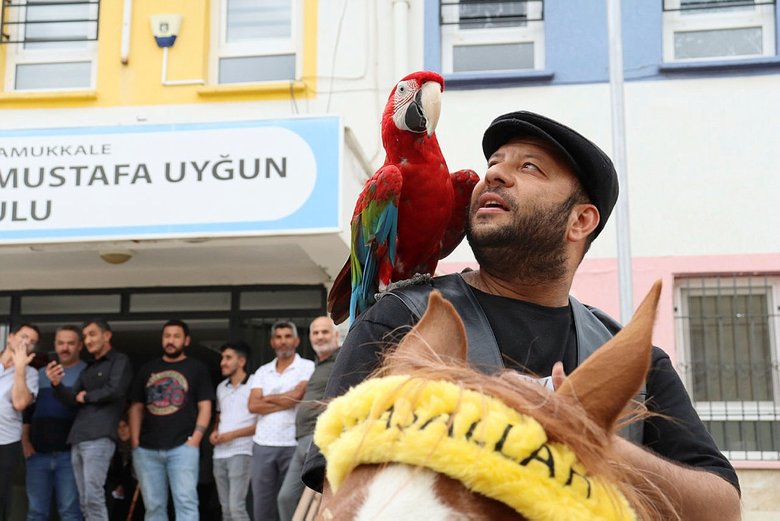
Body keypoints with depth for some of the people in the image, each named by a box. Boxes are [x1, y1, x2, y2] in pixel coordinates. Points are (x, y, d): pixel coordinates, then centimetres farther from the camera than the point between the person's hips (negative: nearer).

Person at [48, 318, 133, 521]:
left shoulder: (120, 360, 4)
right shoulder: (88, 368, 25)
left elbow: (115, 390, -11)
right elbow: (73, 399, 13)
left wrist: (86, 397, 3)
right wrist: (57, 384, -6)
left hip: (99, 436, -8)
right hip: (77, 438, 8)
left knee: (93, 496, -16)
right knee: (84, 501, 6)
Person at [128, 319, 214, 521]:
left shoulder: (197, 368, 7)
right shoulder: (147, 369, 16)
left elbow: (205, 407, 2)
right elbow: (136, 408, 15)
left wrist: (195, 439, -10)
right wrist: (135, 442, 4)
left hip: (182, 447, -3)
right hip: (147, 449, 3)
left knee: (186, 502, -10)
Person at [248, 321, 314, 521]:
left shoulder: (308, 367, 2)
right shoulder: (262, 371, 14)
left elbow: (296, 395, -14)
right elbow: (253, 405, 2)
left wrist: (268, 398, 2)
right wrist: (286, 401, -6)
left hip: (293, 444, -4)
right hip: (263, 445, 4)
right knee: (262, 504, 7)